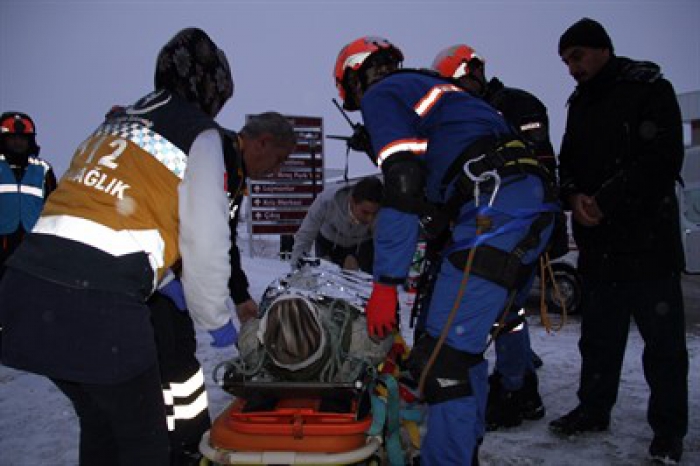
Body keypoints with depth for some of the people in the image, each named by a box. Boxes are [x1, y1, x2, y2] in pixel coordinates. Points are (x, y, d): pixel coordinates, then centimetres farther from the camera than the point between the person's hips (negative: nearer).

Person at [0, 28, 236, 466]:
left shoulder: (113, 123, 24)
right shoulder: (199, 134, 3)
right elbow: (205, 242, -2)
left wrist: (157, 279, 31)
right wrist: (216, 319, 13)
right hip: (96, 303, -7)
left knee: (100, 422, 25)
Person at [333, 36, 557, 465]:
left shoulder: (380, 95, 6)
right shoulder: (426, 87, 32)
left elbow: (402, 190, -10)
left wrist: (385, 284, -8)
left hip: (494, 211, -10)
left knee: (442, 359, -10)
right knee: (465, 345, 19)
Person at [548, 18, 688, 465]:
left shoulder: (650, 89, -4)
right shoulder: (580, 103, 17)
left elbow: (662, 160, -14)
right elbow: (568, 162, 15)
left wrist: (605, 202, -17)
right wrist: (574, 196, -7)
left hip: (648, 239, -6)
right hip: (598, 242, 6)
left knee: (663, 338, 2)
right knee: (598, 335, 13)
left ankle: (669, 427, 14)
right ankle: (594, 409, 26)